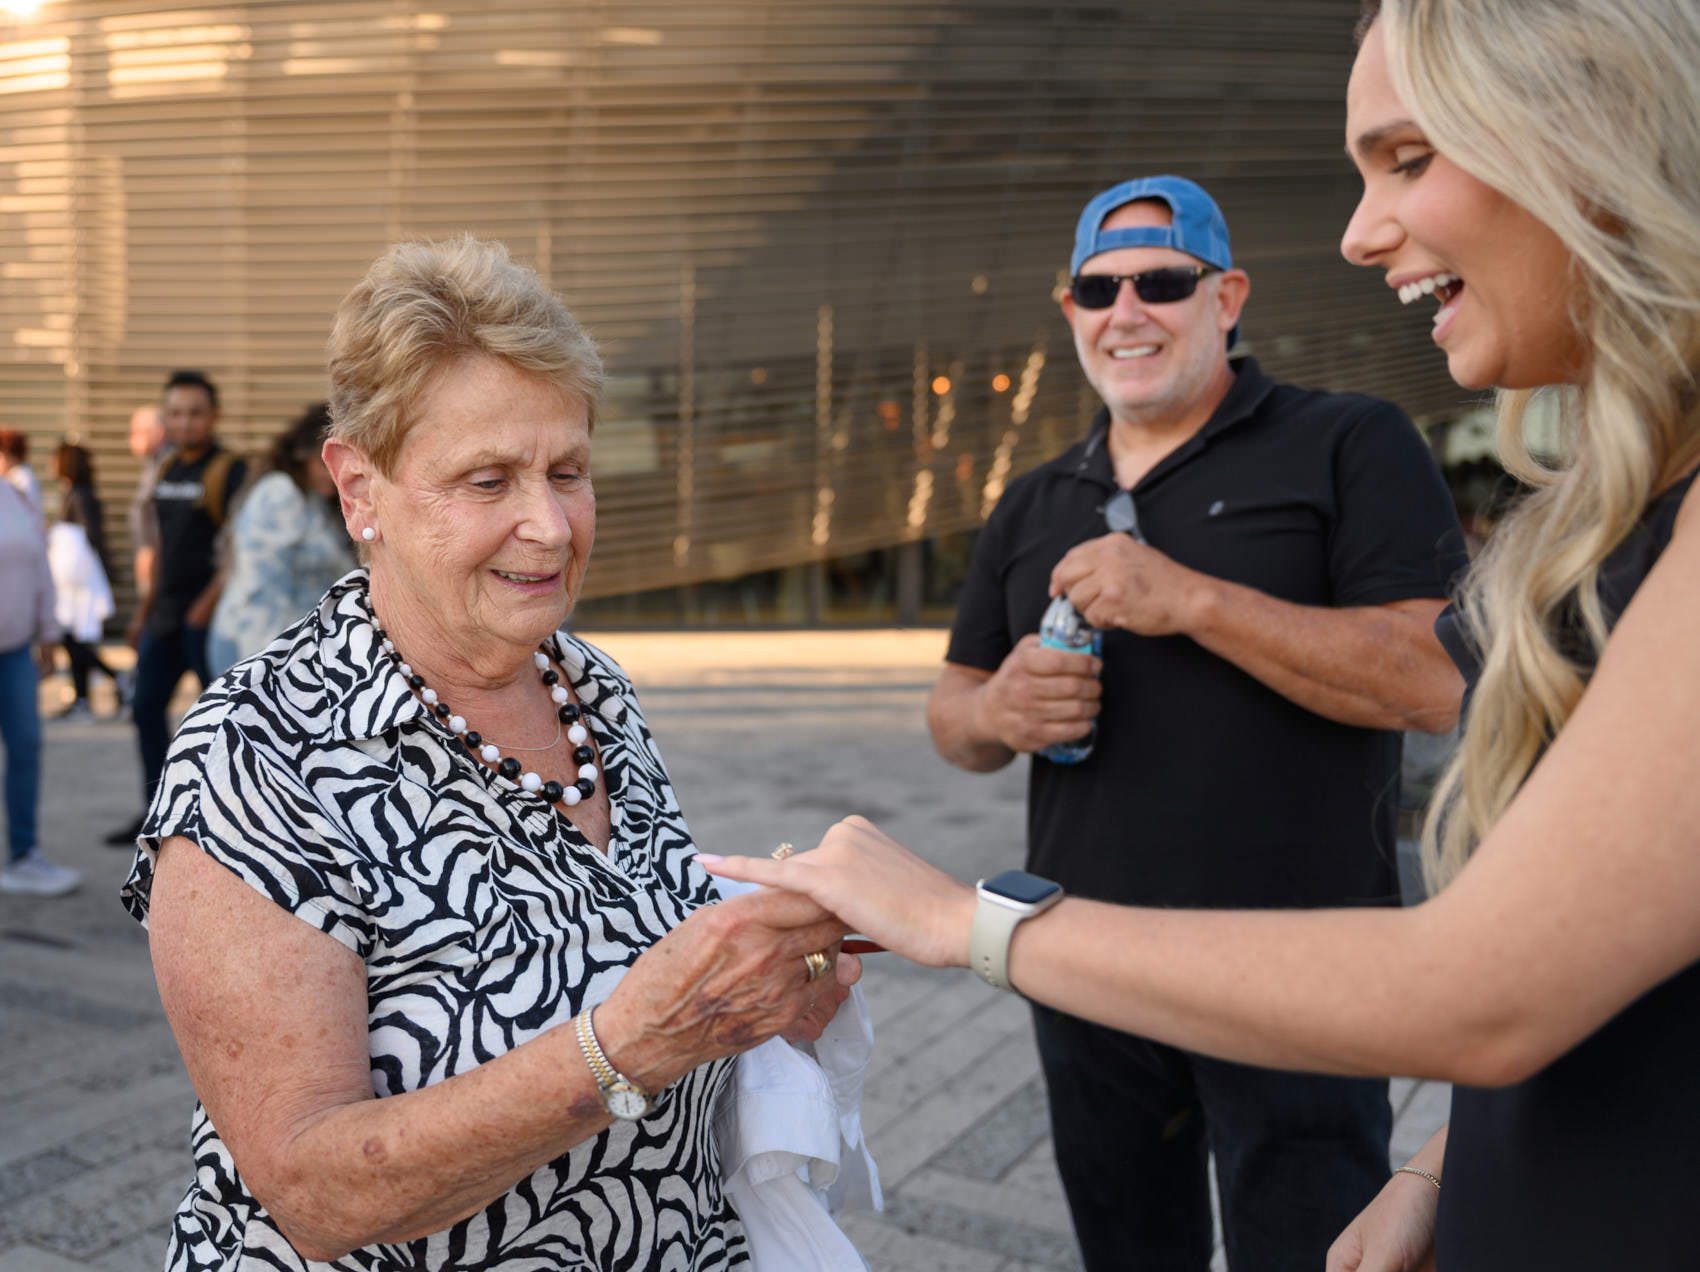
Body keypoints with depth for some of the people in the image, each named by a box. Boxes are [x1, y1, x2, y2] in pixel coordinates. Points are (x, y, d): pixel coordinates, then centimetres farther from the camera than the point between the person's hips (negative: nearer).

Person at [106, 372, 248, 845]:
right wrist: (144, 611, 18)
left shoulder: (230, 470, -10)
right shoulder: (165, 470, 12)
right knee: (146, 706, 10)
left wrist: (206, 606, -20)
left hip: (209, 615, -8)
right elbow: (160, 544, 19)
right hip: (167, 612, 8)